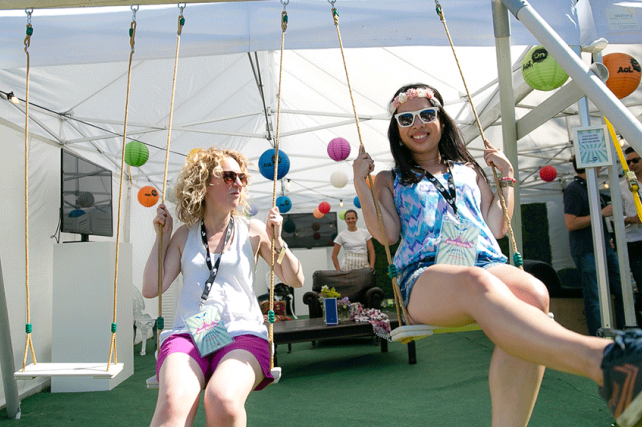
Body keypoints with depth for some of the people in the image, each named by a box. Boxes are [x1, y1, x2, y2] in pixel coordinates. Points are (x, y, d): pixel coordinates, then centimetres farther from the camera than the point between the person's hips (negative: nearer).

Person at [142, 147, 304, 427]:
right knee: (173, 402, -32)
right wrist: (161, 237, 7)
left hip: (243, 333, 0)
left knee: (223, 400, -33)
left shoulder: (252, 231, 11)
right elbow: (151, 289, 8)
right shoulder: (185, 235, 14)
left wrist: (277, 241, -2)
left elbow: (295, 280, 13)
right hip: (187, 333, 1)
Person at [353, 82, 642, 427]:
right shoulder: (391, 180, 23)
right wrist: (360, 183, 3)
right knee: (476, 283, -40)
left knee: (533, 293, -34)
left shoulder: (470, 171, 29)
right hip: (425, 275, -3)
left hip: (488, 264, 3)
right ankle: (601, 358, -61)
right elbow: (386, 234, 6)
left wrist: (506, 177, 20)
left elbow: (497, 228, 21)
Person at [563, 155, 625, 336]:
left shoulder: (591, 188, 17)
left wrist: (606, 238, 18)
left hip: (604, 249, 9)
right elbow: (571, 223, -21)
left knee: (622, 291, 11)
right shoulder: (574, 189, -12)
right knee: (594, 298, -3)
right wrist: (602, 213, -16)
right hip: (587, 252, -9)